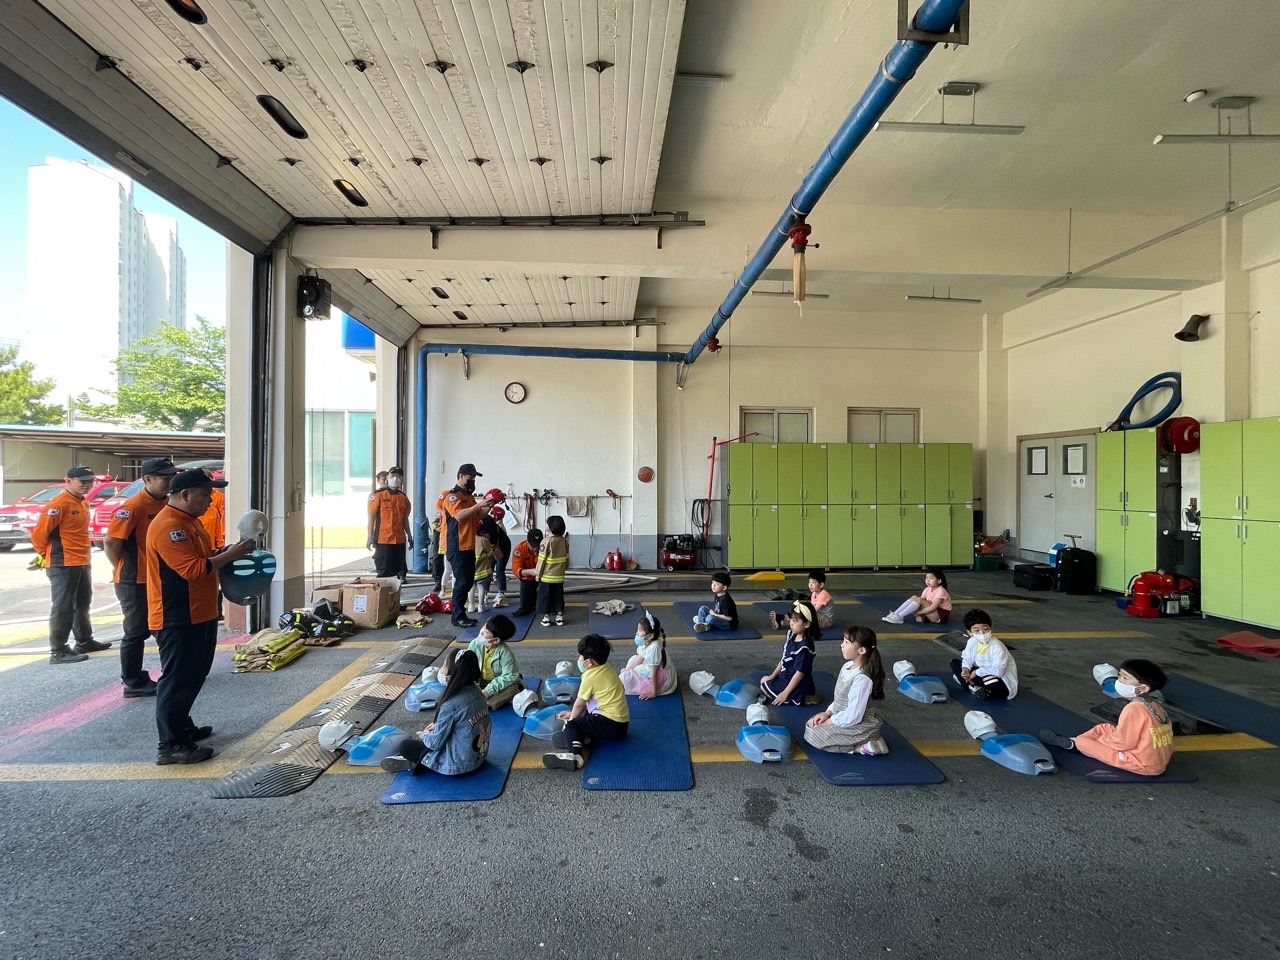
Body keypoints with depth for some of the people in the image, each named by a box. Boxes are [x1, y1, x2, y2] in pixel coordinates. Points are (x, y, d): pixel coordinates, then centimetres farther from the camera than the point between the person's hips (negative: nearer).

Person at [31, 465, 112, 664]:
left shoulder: (83, 503, 13)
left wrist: (83, 555, 17)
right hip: (63, 565, -9)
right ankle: (58, 651, 2)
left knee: (83, 604, 18)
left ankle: (84, 641, 30)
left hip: (82, 563, 9)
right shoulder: (59, 504, -16)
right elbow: (39, 533, -17)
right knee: (62, 608, -5)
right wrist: (49, 555, -4)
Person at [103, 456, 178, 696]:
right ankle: (134, 683, 15)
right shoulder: (133, 506, -19)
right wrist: (124, 571, -6)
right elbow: (110, 542, -18)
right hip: (135, 582, -8)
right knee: (137, 632, 3)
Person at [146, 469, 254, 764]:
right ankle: (171, 745, 7)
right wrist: (230, 555, -19)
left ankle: (182, 726, 33)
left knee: (193, 675, 20)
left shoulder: (190, 521, 12)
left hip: (198, 614, 10)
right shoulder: (168, 526, -21)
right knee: (177, 679, -2)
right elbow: (193, 569, -28)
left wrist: (225, 552, 5)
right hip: (177, 619, -10)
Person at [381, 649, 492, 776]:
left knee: (404, 746, 4)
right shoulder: (478, 693, -5)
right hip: (479, 756, 8)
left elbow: (436, 743, -16)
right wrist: (438, 725, 12)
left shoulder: (451, 705, -28)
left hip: (459, 764, -7)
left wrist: (424, 735, 4)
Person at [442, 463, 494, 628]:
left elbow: (478, 516, 21)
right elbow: (459, 515, -25)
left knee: (468, 580, 12)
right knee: (462, 581, -8)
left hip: (468, 546, 9)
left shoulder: (469, 495, 17)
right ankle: (458, 616, -1)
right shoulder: (452, 495, -11)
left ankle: (460, 613, 20)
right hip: (457, 547, -9)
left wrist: (487, 507, 3)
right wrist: (479, 505, -27)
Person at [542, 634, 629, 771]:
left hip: (611, 725, -10)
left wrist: (571, 718, 17)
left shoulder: (590, 677, -14)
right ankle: (580, 736, -5)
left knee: (571, 725, -10)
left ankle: (575, 754, -36)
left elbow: (579, 704, -1)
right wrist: (572, 713, 28)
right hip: (619, 721, 10)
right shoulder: (605, 670, 12)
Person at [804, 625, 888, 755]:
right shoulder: (848, 666, -1)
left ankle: (863, 746, -7)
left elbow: (852, 716, -27)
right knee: (811, 724, 10)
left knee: (813, 734, -13)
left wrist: (827, 721, -16)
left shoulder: (862, 678, -29)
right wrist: (827, 713, -2)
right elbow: (840, 698, 10)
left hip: (859, 725, -9)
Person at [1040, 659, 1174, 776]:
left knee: (1081, 741, -4)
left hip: (1144, 764, -9)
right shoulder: (1157, 705, 3)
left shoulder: (1134, 709, -25)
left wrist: (1102, 739, -2)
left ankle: (1072, 743, 26)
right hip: (1160, 760, 9)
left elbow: (1122, 742, -21)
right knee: (1104, 728, 16)